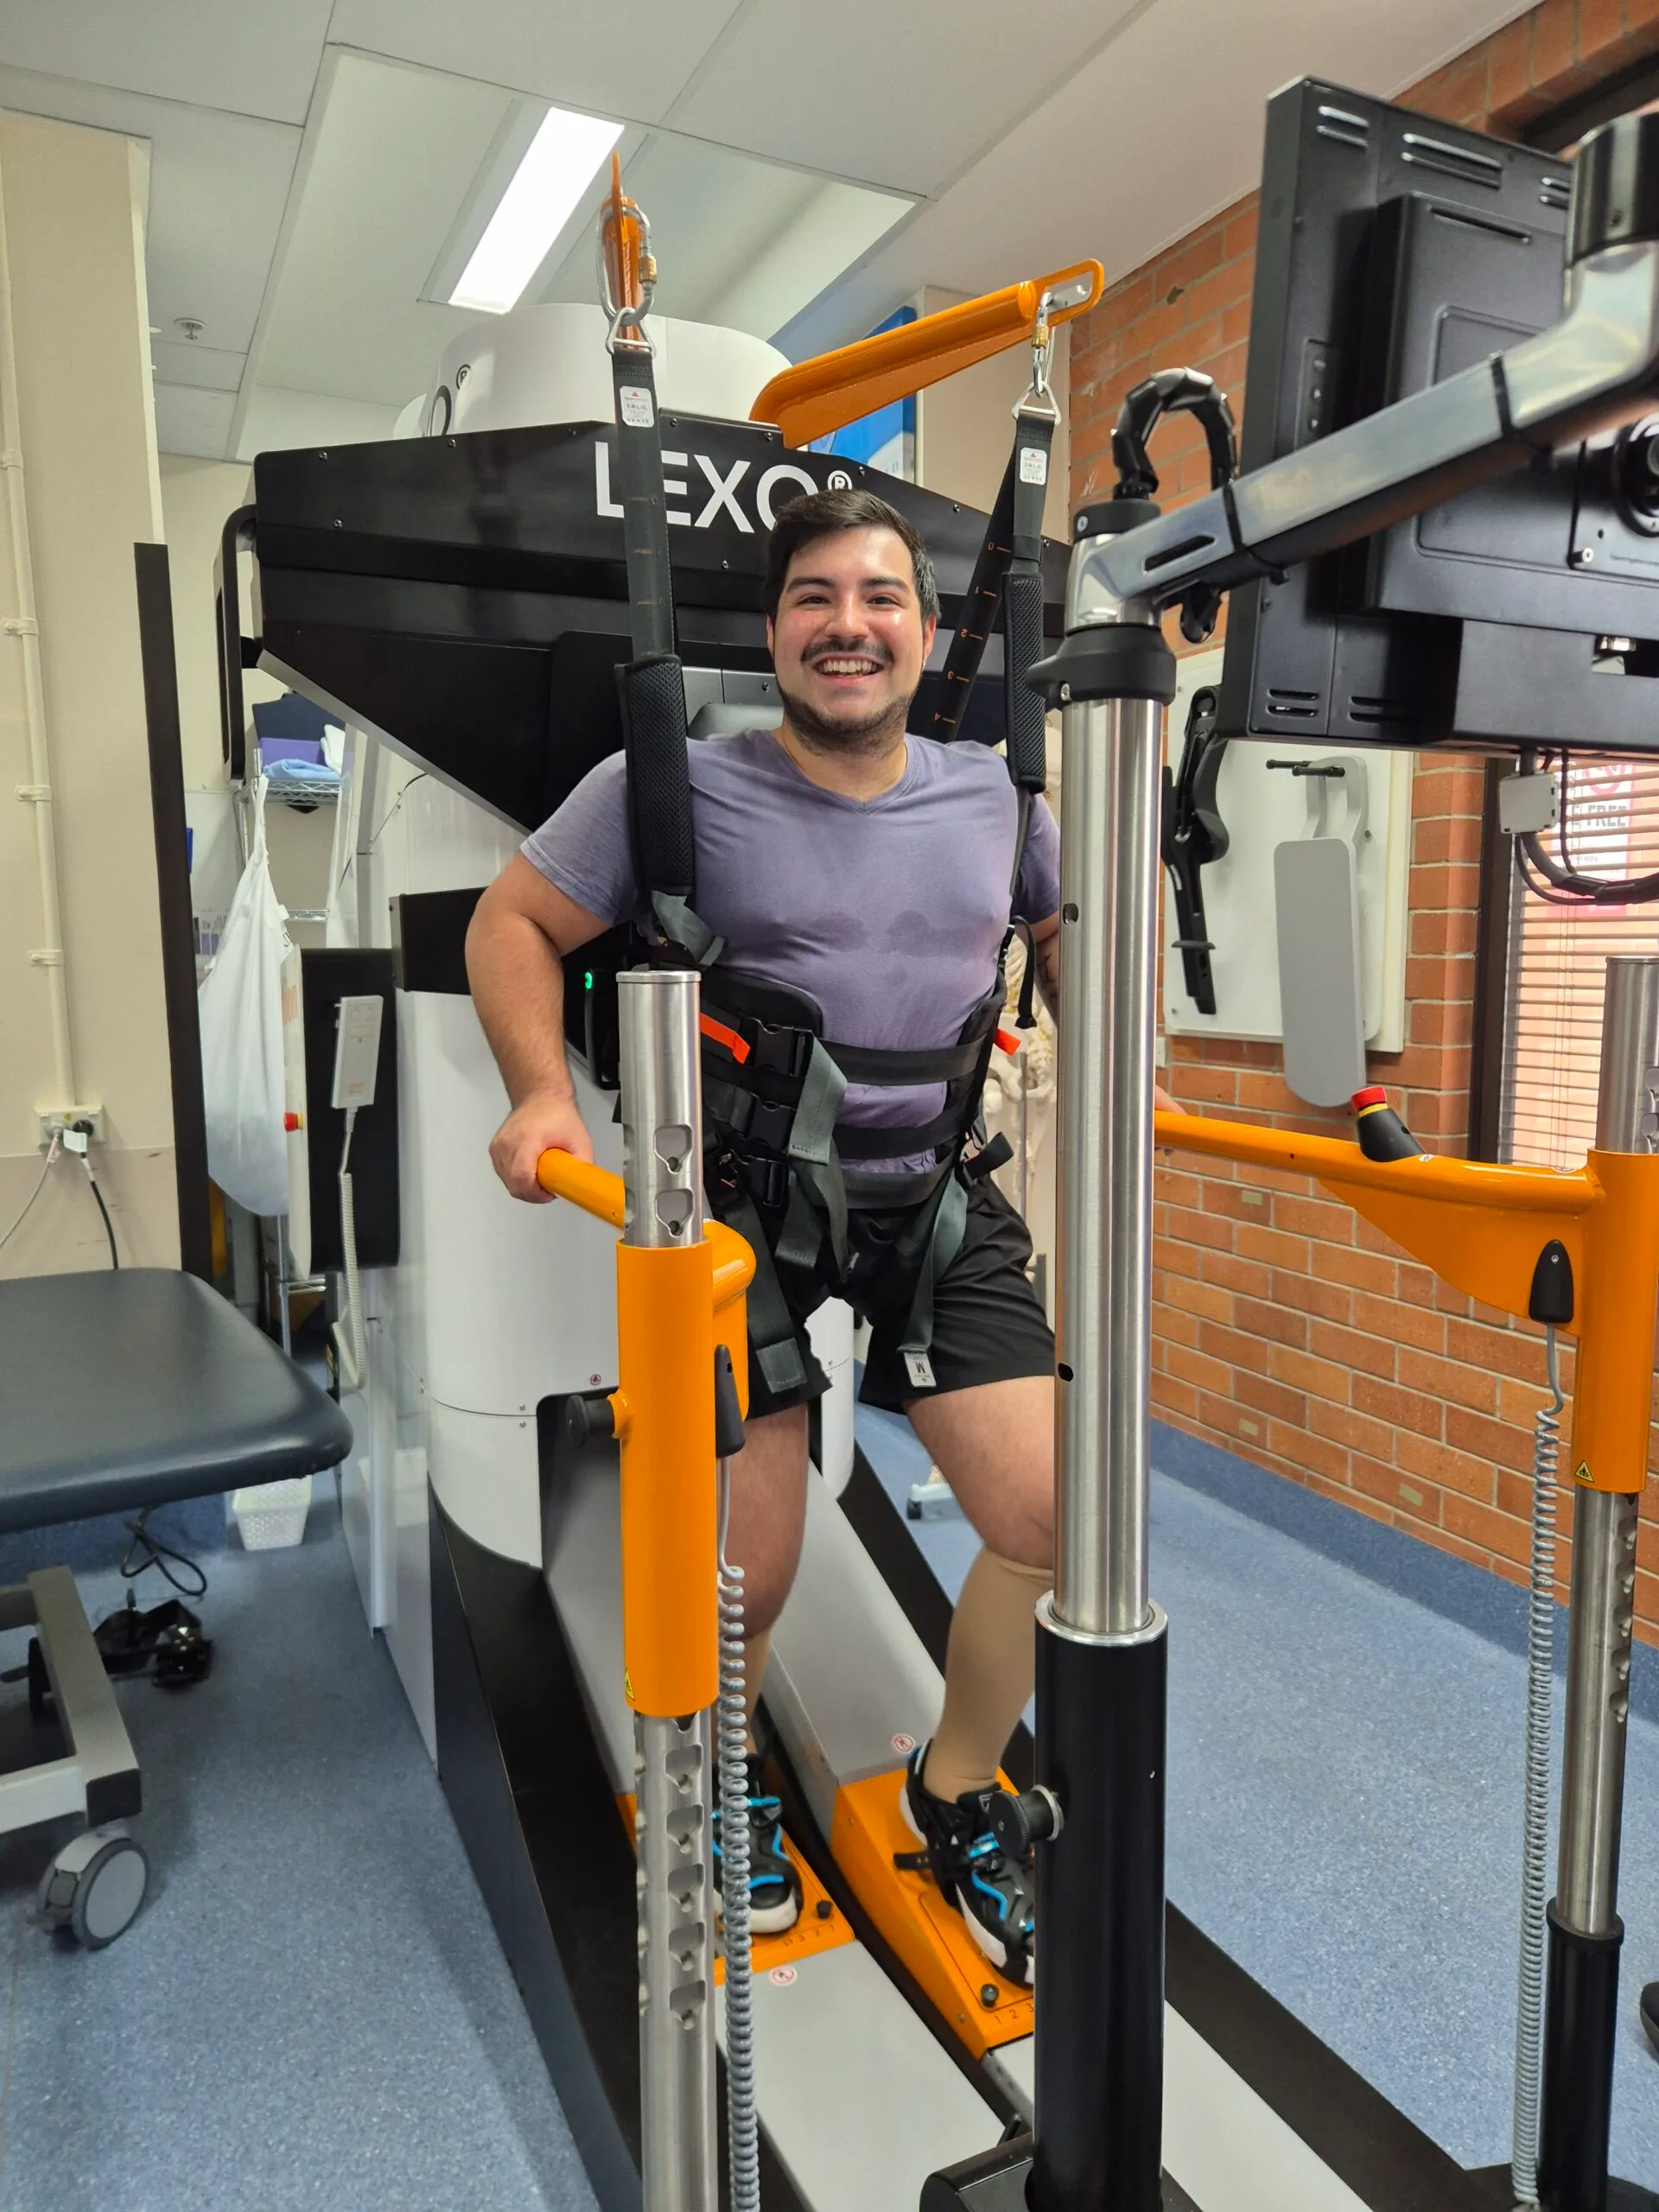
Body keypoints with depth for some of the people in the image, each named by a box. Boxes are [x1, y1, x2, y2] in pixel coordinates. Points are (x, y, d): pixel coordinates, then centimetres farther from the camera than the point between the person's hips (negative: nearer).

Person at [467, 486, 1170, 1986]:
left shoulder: (995, 796, 5)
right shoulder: (678, 787, -7)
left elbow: (1068, 928, 23)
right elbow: (515, 922, -1)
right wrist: (544, 1093, -16)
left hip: (939, 1201, 4)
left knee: (1053, 1522, -2)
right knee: (742, 1576, -1)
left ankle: (954, 1791, 29)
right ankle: (727, 1784, 38)